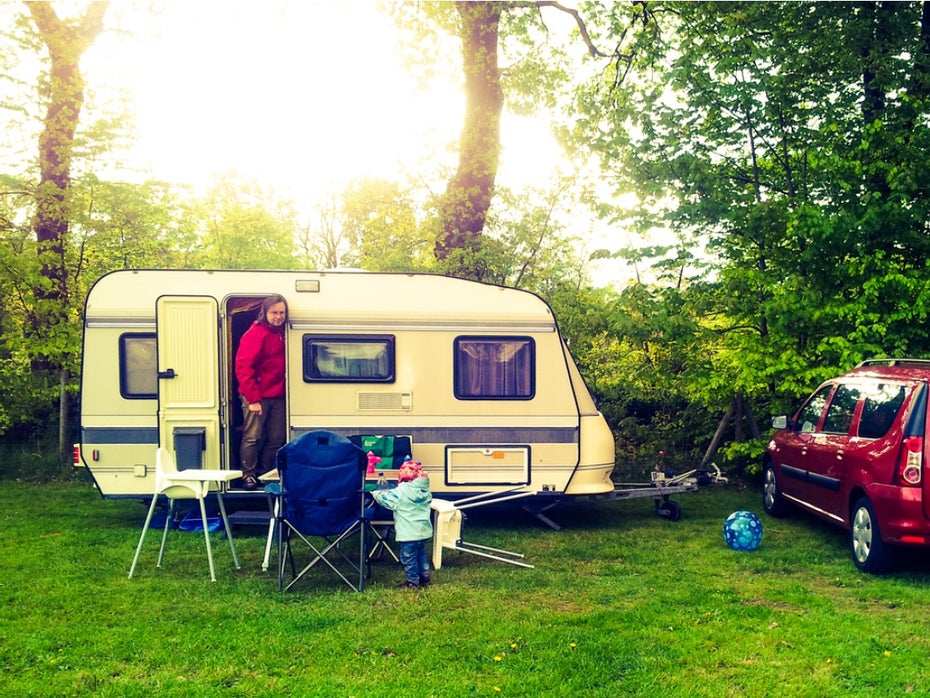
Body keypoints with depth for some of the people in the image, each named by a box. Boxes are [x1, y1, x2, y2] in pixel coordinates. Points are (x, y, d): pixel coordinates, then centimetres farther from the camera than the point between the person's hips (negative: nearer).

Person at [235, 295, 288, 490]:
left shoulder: (282, 333, 10)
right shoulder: (256, 334, -11)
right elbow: (243, 367, -16)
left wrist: (285, 392, 7)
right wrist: (253, 398, -19)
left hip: (277, 397, 7)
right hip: (257, 397, -7)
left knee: (277, 438, 9)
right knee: (252, 437, -4)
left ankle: (264, 474, 20)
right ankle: (248, 475, 6)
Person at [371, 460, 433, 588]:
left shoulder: (401, 492, -17)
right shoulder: (425, 491, 4)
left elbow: (385, 499, -15)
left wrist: (375, 493, 8)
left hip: (409, 534, -7)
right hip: (424, 531, 7)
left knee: (409, 558, 6)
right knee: (421, 555, 25)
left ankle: (412, 582, 12)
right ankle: (424, 577, 31)